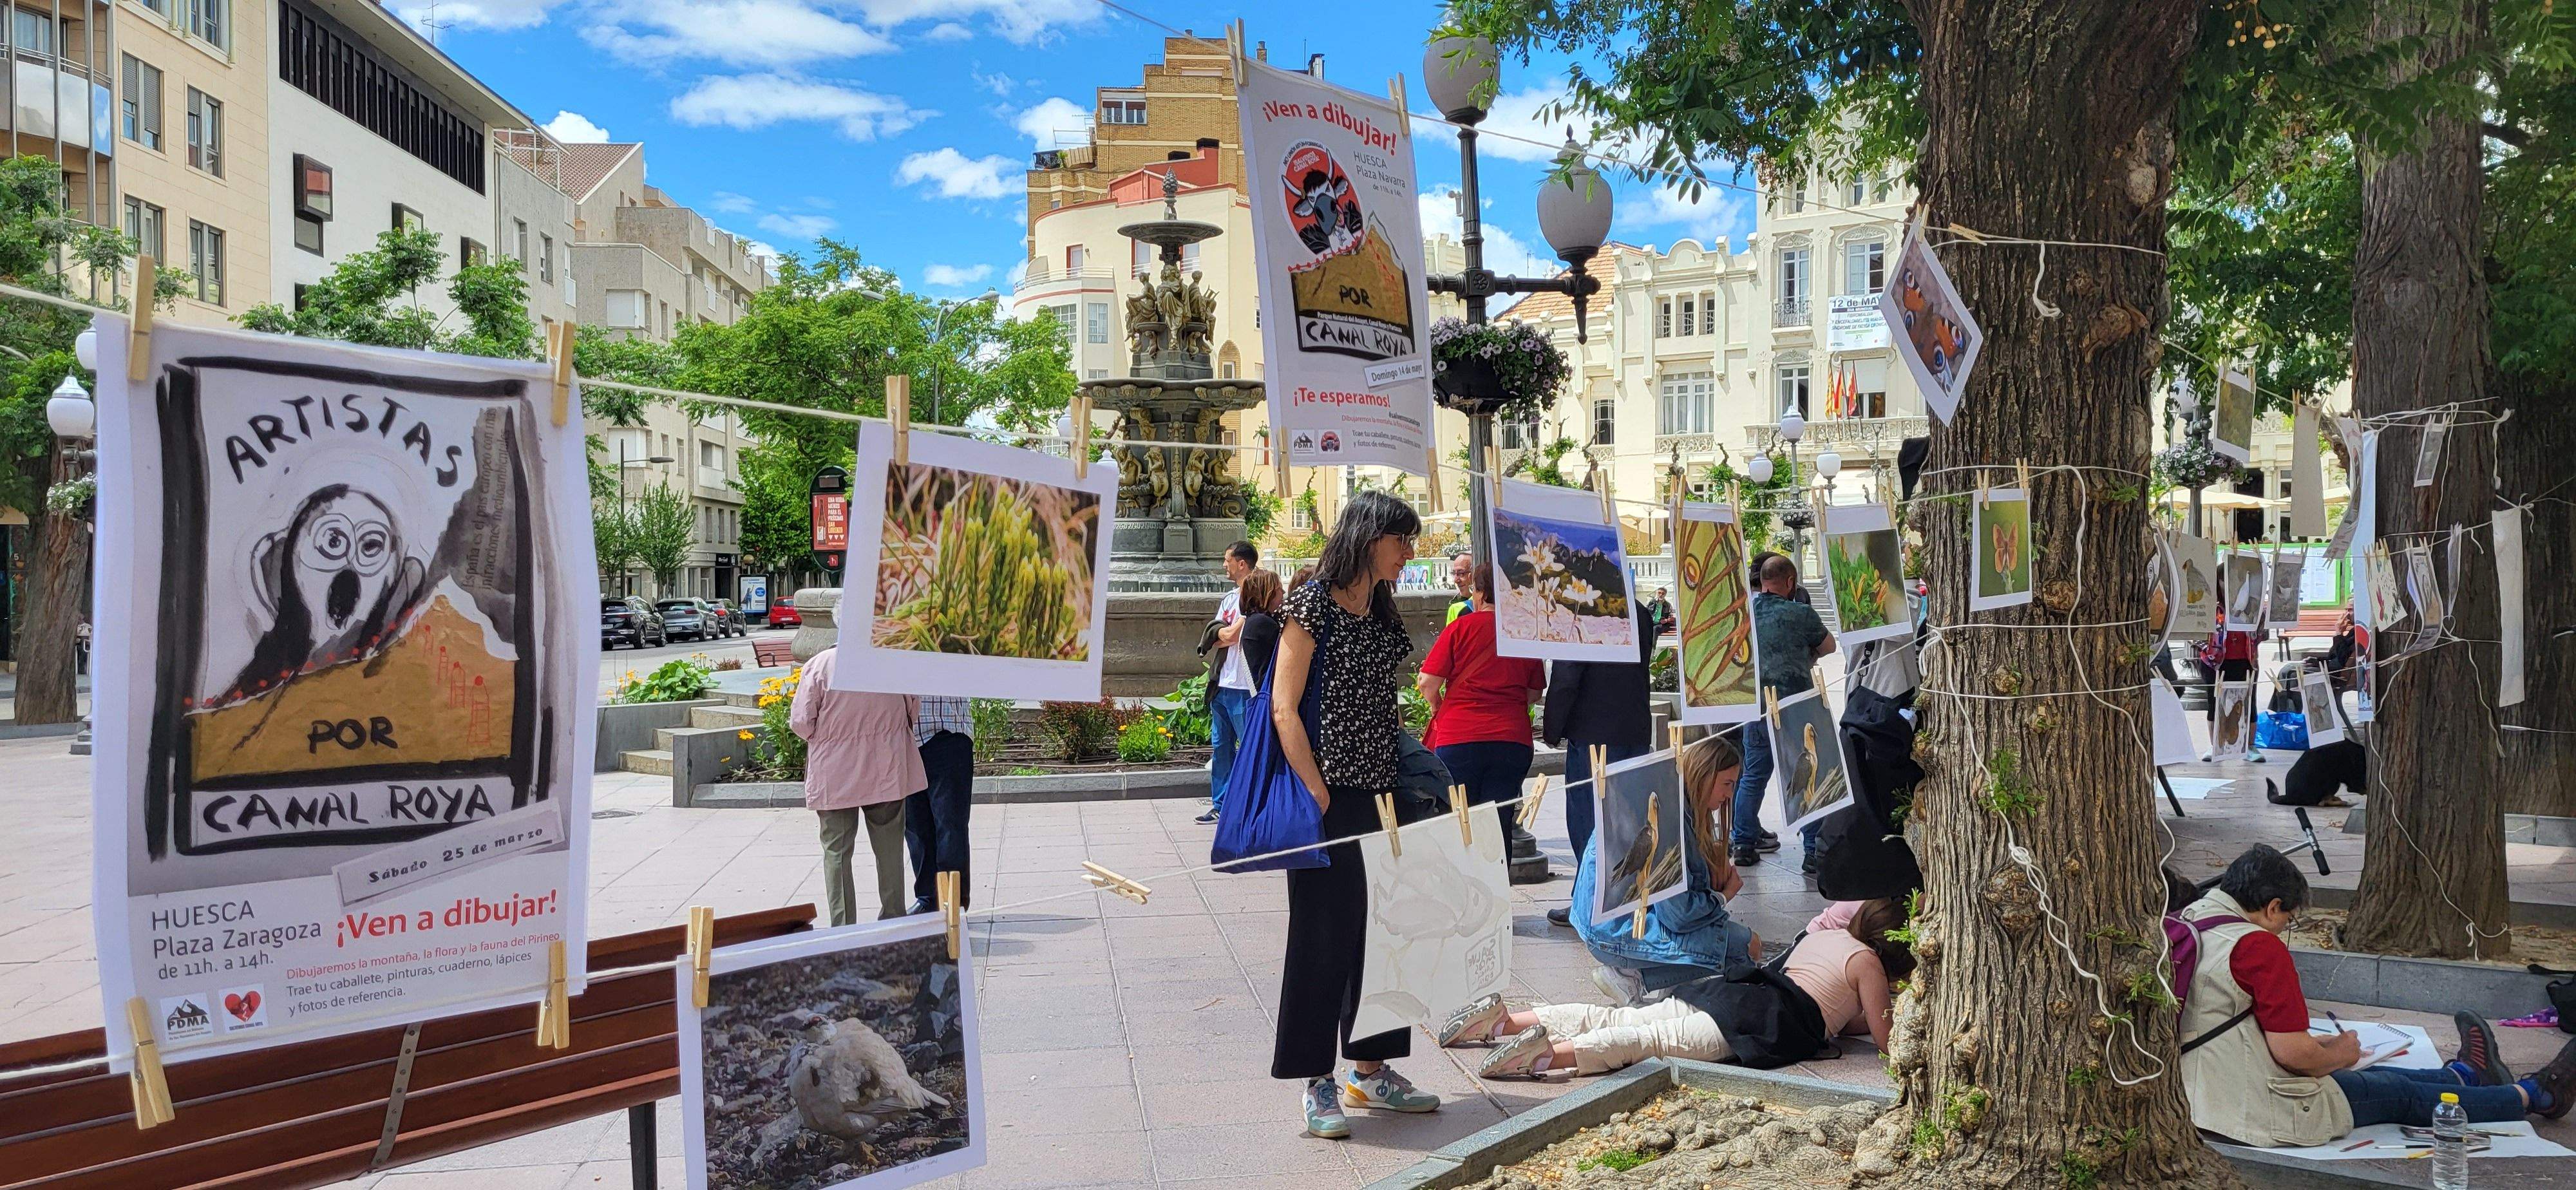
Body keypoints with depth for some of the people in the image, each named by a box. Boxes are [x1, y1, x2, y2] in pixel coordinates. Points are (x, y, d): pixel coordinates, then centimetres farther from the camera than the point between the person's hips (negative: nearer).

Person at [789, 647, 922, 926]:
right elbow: (915, 711, 4)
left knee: (836, 851, 7)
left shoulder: (818, 665, -10)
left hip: (834, 776, -1)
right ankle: (893, 920, 21)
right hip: (887, 773, 2)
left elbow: (800, 722, -10)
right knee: (889, 849, 14)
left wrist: (823, 737, 11)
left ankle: (842, 927, 7)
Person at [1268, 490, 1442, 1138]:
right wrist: (1319, 797, -17)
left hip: (1379, 793, 8)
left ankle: (1370, 1069, 24)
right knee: (1324, 932, -1)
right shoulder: (1313, 602, -10)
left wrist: (1410, 783, 11)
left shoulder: (1382, 612, 13)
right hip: (1329, 794, -8)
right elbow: (1284, 709, -14)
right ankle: (1317, 1082, 8)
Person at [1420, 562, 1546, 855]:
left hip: (1459, 740, -2)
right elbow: (1535, 694, 14)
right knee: (1500, 825, 6)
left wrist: (1436, 705, 15)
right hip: (1513, 740, 3)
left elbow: (1427, 683, -5)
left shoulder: (1461, 627, -2)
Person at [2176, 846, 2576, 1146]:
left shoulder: (2186, 923, 6)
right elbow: (2292, 1053, -21)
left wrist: (2322, 1047, 20)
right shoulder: (2260, 946, -21)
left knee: (2375, 1076, 28)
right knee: (2400, 1093, 15)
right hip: (2262, 1115, -8)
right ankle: (2536, 1095, 35)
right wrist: (2338, 1054, 1)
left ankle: (2467, 1075, 53)